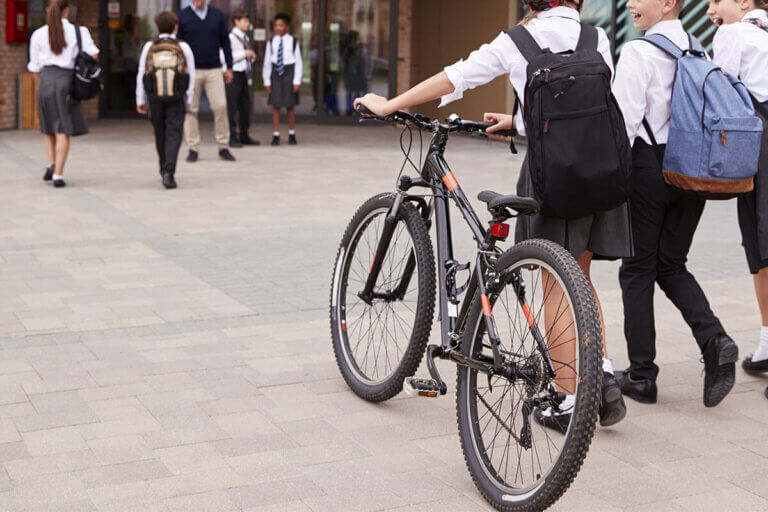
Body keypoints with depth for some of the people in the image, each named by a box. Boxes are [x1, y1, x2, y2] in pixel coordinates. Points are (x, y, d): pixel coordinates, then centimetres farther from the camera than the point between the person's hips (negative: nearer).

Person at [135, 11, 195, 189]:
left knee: (160, 134, 17)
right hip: (177, 97, -2)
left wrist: (140, 100, 10)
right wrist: (189, 99, 11)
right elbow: (191, 76, 1)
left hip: (155, 97, 2)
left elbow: (141, 75, 2)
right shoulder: (184, 48, -2)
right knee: (174, 133, -3)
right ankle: (168, 172, -17)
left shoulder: (149, 47, 0)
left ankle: (164, 169, 31)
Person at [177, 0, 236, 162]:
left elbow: (225, 42, 11)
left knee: (220, 107, -5)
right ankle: (193, 149, 7)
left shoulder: (218, 15, 7)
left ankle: (223, 147, 4)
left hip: (213, 70, 1)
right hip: (191, 71, -1)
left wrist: (229, 68, 7)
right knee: (191, 110, 0)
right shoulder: (182, 17, 1)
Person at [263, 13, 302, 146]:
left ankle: (292, 134, 17)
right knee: (276, 106, 0)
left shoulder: (293, 42, -2)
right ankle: (276, 136, 4)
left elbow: (298, 62, -1)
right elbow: (267, 62, 7)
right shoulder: (271, 42, 3)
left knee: (290, 106, 5)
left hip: (289, 72, -1)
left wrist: (297, 81, -5)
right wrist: (267, 81, 4)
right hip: (275, 74, 1)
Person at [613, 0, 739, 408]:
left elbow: (625, 118, -16)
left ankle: (641, 375, 10)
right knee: (672, 266, 17)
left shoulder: (638, 52, -11)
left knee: (638, 270, 5)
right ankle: (714, 340, -6)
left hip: (648, 165, -6)